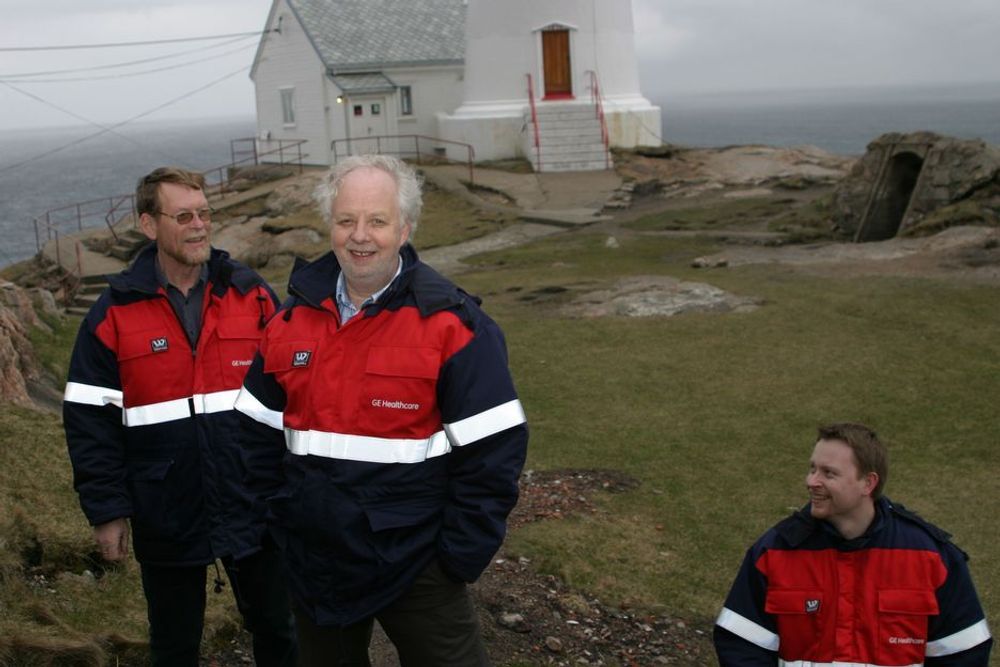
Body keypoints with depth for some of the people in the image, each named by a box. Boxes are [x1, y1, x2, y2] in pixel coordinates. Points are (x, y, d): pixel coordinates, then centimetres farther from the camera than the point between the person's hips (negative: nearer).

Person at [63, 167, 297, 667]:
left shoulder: (252, 294, -2)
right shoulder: (115, 312, -5)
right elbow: (90, 420, -4)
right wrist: (106, 511, -6)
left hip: (253, 509, 1)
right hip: (166, 521, -1)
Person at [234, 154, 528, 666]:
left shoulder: (452, 325, -13)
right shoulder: (291, 320, 2)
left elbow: (493, 450, -14)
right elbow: (261, 433, 12)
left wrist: (460, 556, -14)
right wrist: (283, 520, 6)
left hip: (415, 565, -4)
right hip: (314, 564, 5)